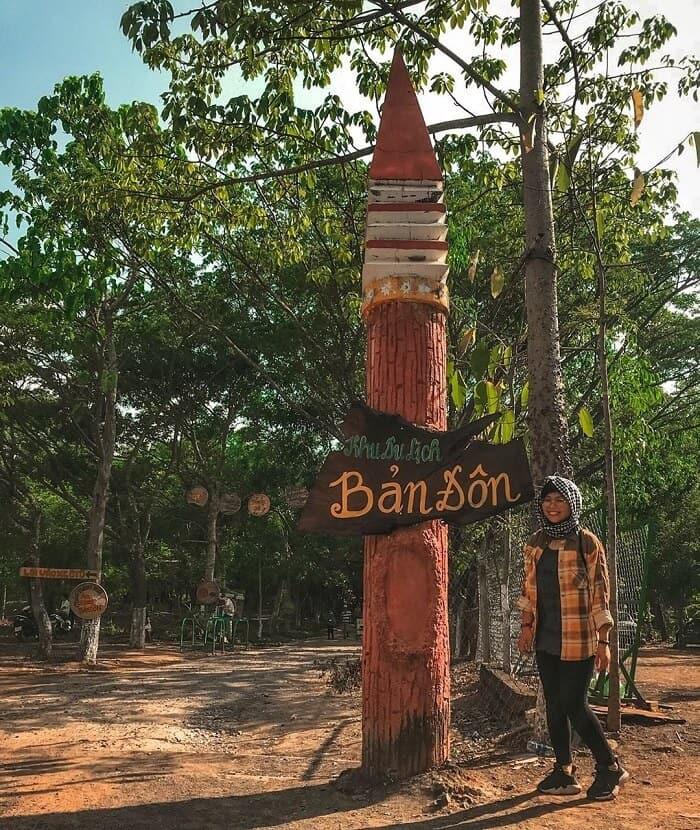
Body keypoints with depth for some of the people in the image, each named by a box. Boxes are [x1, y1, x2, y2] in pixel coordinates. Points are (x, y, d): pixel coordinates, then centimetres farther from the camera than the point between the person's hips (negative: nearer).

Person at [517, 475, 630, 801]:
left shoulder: (586, 542, -8)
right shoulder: (535, 544, 7)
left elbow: (600, 592, -8)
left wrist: (604, 640, -10)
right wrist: (527, 625, 9)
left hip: (578, 639, -5)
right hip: (546, 639, 5)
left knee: (574, 705, -3)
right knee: (554, 705, 9)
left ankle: (610, 768, 17)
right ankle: (564, 773, 22)